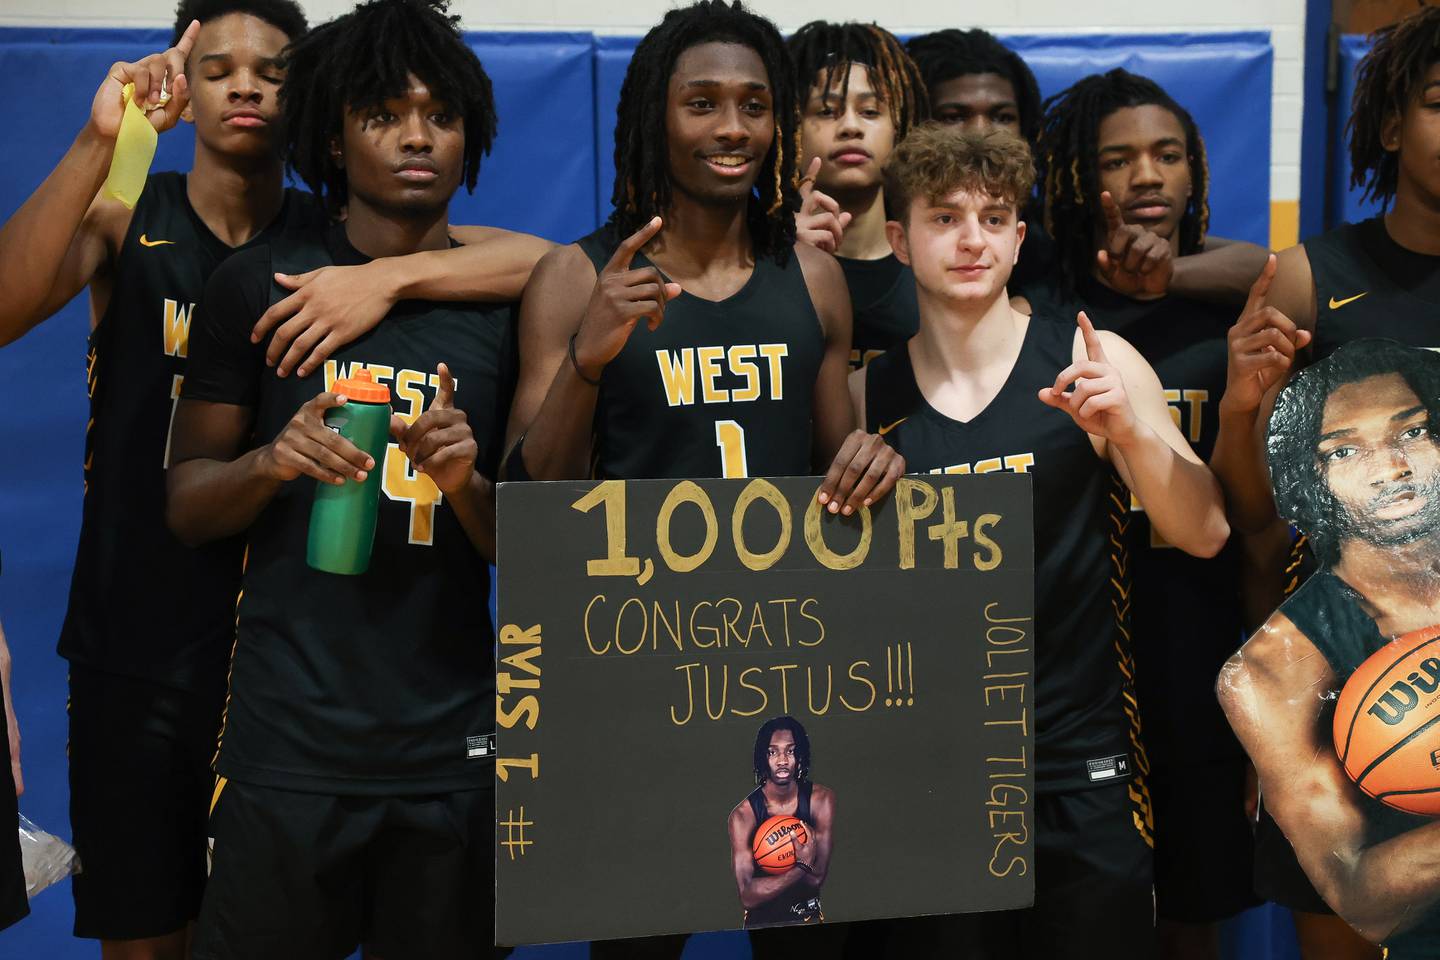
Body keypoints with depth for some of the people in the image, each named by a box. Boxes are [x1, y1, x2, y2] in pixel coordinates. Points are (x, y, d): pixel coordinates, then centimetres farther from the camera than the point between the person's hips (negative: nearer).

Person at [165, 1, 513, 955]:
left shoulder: (504, 303, 3)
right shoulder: (258, 284, 0)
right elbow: (186, 504, 5)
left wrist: (466, 482, -16)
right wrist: (270, 462, -16)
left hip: (450, 753, 2)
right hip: (288, 744, -1)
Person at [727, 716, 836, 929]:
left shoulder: (821, 800, -11)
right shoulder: (742, 815, -18)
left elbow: (816, 879, -13)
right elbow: (747, 896, -25)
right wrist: (802, 867, -33)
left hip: (808, 914, 1)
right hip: (762, 918, -1)